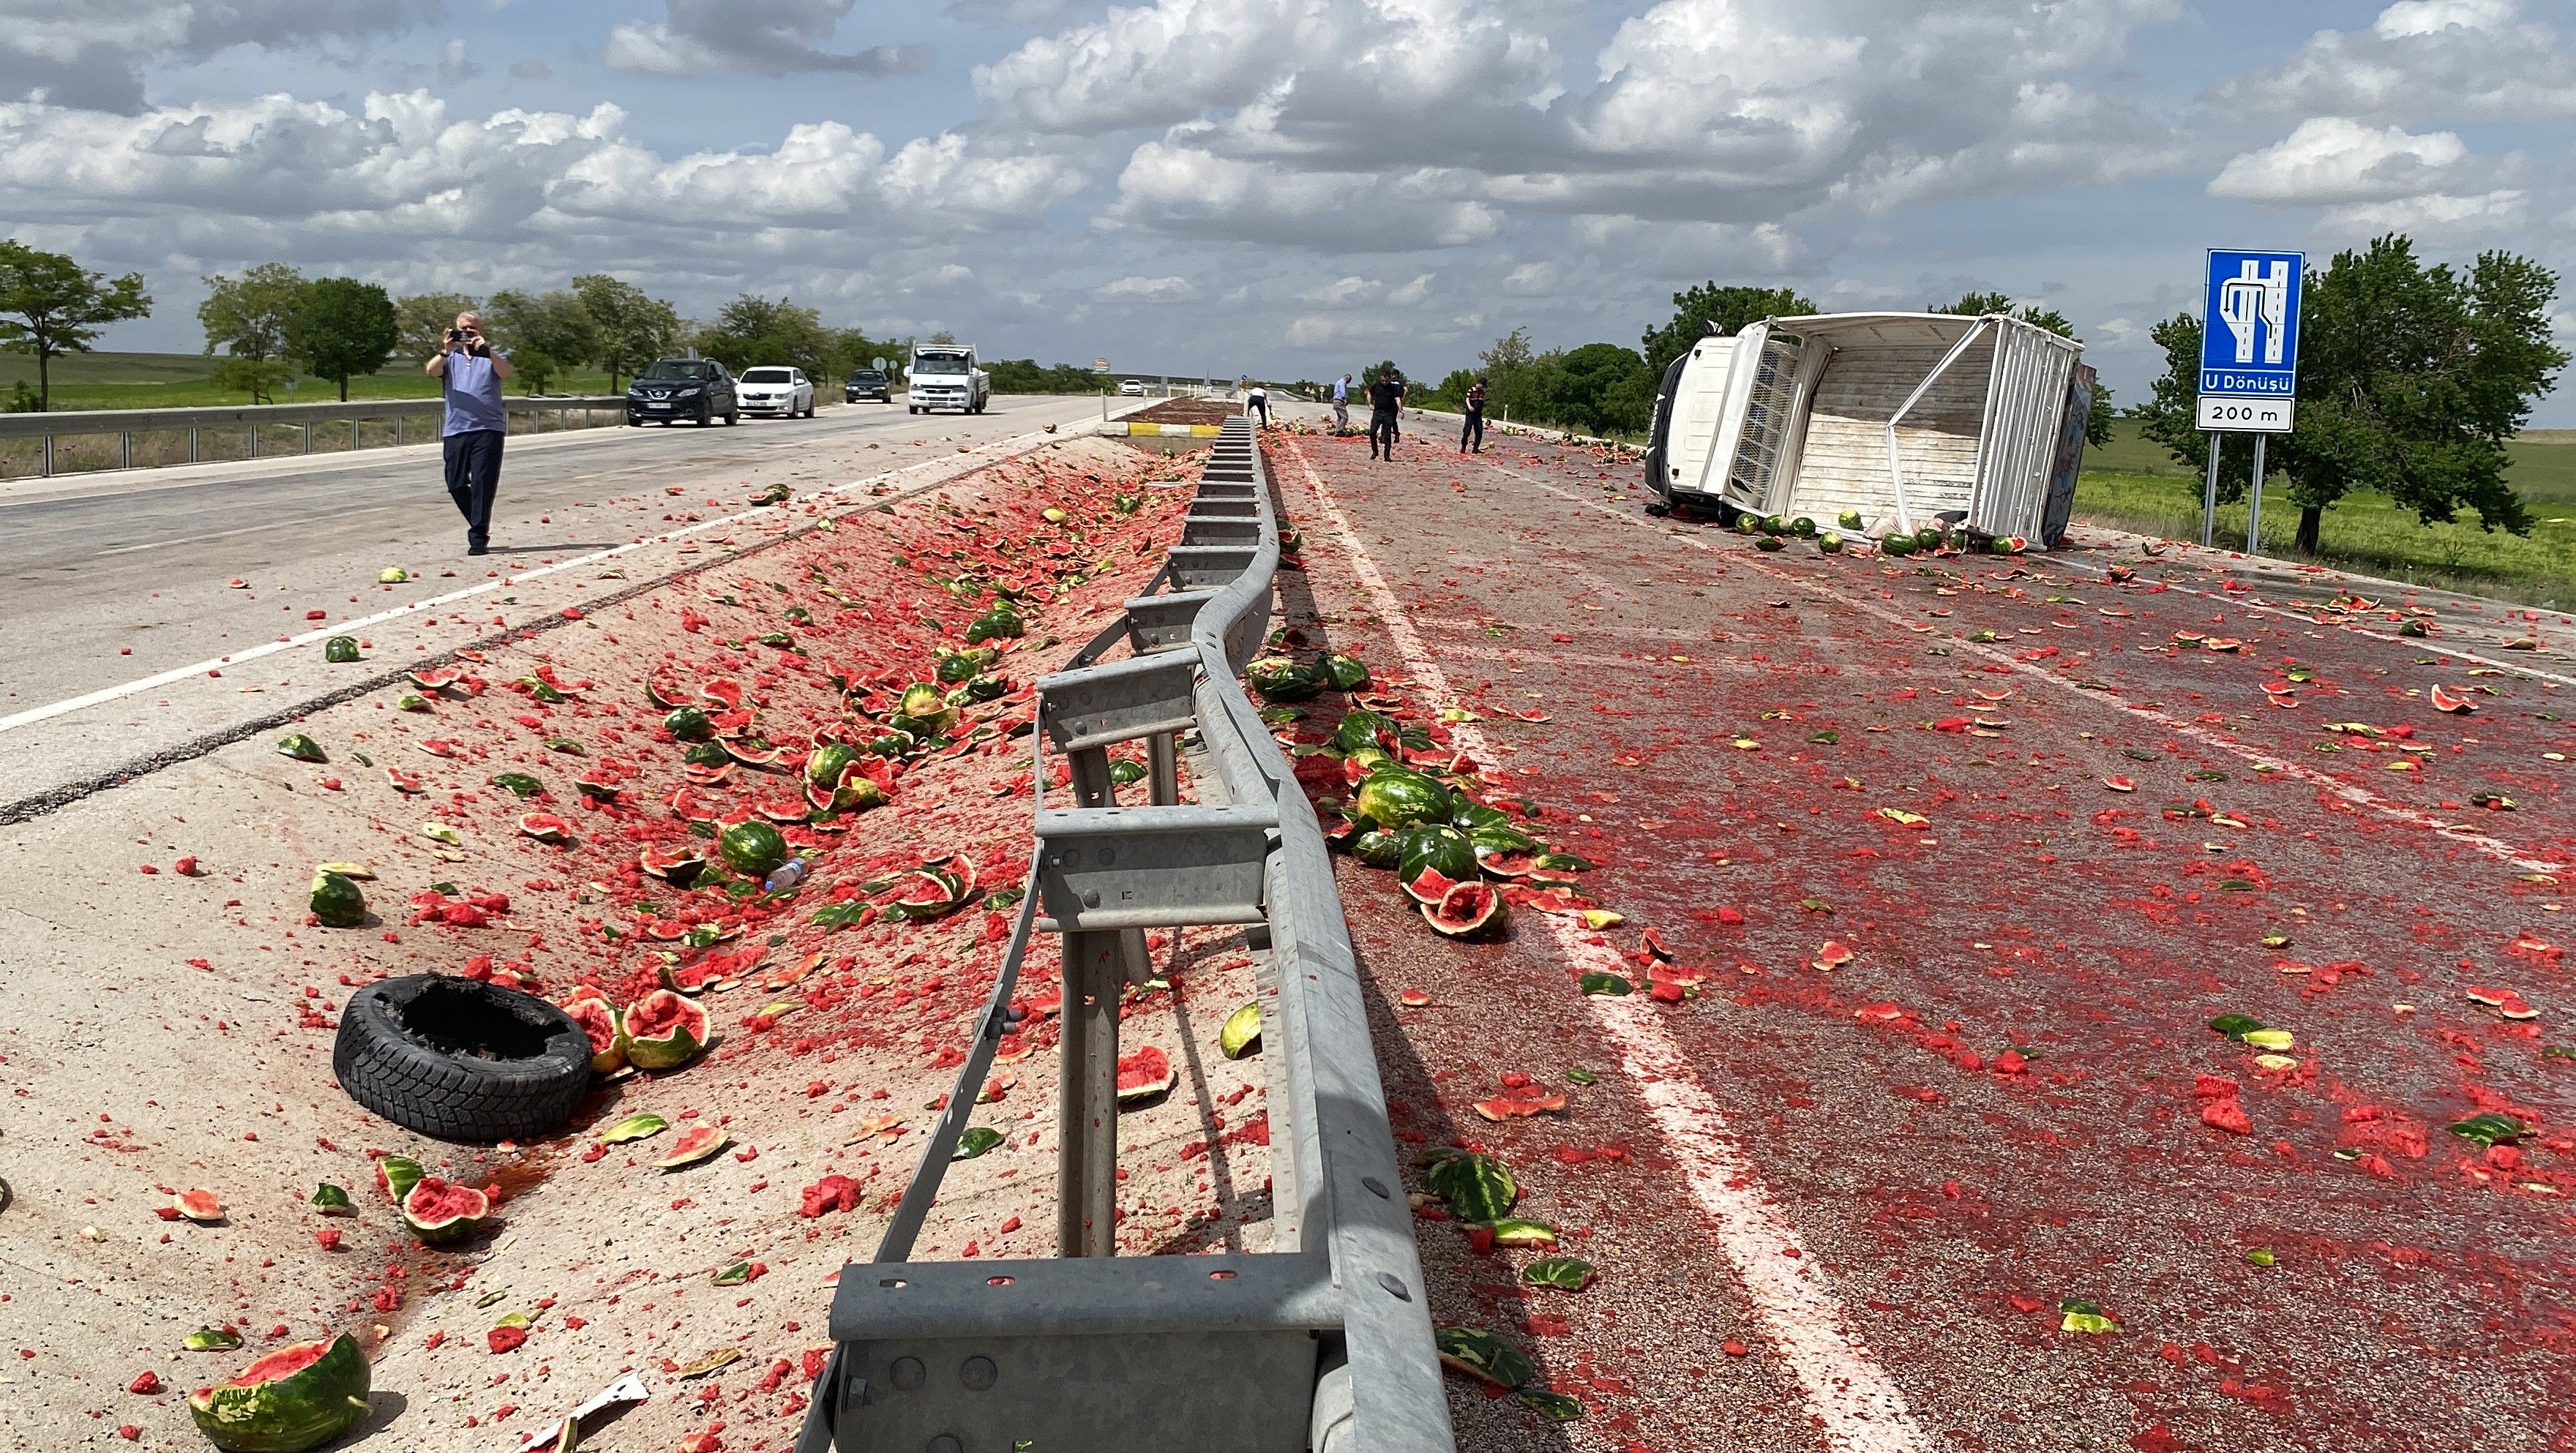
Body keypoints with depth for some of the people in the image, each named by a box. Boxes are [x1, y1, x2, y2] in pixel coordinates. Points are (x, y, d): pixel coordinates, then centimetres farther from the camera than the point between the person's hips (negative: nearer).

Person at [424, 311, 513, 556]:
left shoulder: (490, 357, 10)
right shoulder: (450, 359, 15)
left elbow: (505, 373, -11)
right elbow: (432, 371, -6)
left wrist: (487, 350, -25)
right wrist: (446, 351, -22)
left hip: (488, 429, -3)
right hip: (455, 430, 3)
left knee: (483, 483, -9)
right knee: (456, 485, 4)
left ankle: (478, 539, -6)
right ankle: (480, 526, 25)